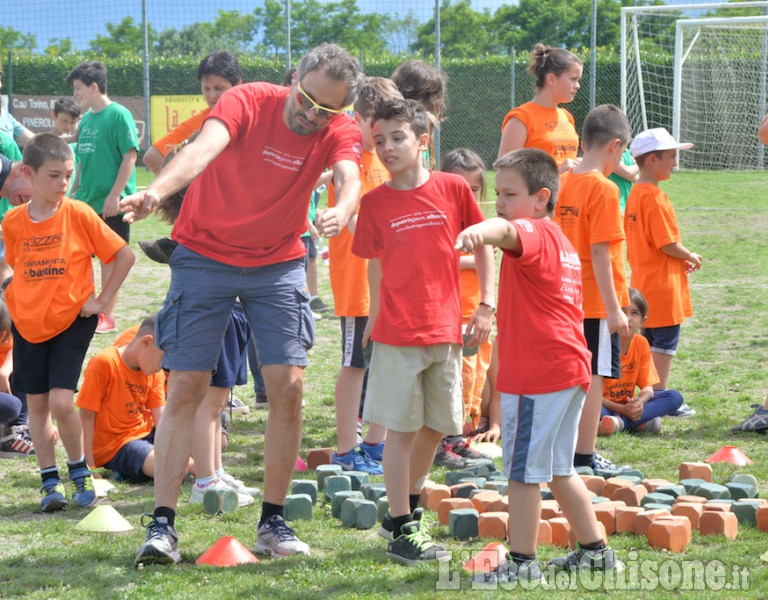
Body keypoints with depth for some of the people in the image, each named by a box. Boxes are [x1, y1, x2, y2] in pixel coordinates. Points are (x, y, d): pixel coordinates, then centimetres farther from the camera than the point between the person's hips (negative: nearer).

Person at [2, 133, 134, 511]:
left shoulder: (79, 215, -10)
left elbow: (124, 256, -3)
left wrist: (102, 300, -5)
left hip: (71, 321, -3)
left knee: (61, 402, -13)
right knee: (37, 404, 6)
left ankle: (80, 472, 8)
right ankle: (50, 482, 16)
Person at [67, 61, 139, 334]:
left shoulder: (119, 115, -12)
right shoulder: (86, 119, 11)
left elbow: (130, 156, -15)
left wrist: (115, 194, -19)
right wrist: (75, 190, 17)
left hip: (111, 204, -7)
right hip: (86, 201, 7)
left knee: (110, 259, 1)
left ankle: (107, 316, 9)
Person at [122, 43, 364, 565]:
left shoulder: (340, 132, -9)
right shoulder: (250, 102, -17)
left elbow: (349, 179, -29)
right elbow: (205, 147, -35)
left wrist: (343, 211, -55)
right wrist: (157, 191, -54)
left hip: (279, 263, 2)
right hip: (205, 253, -2)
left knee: (288, 387, -7)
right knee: (186, 387, -6)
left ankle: (273, 522, 5)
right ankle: (162, 523, -5)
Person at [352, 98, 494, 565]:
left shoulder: (453, 189, -1)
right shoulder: (375, 202, 0)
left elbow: (482, 244, 9)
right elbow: (375, 263, 10)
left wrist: (486, 305, 4)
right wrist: (374, 316, 8)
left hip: (446, 330, 2)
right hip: (396, 333, -2)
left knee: (436, 428, 11)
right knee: (402, 430, -2)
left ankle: (406, 510, 30)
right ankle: (402, 529, 3)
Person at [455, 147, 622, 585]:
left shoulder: (534, 234, -13)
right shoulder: (561, 242, 18)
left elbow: (508, 231, -38)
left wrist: (480, 232, -60)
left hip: (536, 375, -10)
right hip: (570, 368, 10)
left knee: (524, 470, -3)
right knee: (558, 468, 20)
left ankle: (522, 561, 1)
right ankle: (595, 549, 26)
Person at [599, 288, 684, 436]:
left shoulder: (641, 344, 1)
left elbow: (648, 386, 2)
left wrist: (639, 402, -22)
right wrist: (623, 409, -28)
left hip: (628, 406, 6)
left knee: (675, 397, -13)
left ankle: (620, 422, -29)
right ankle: (641, 423, -34)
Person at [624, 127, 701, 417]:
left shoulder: (635, 194, 11)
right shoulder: (655, 198, -19)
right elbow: (668, 244, -22)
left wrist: (681, 259, 10)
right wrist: (690, 257, -4)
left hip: (643, 282, 10)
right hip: (662, 284, -10)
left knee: (652, 341, 15)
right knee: (666, 342, -2)